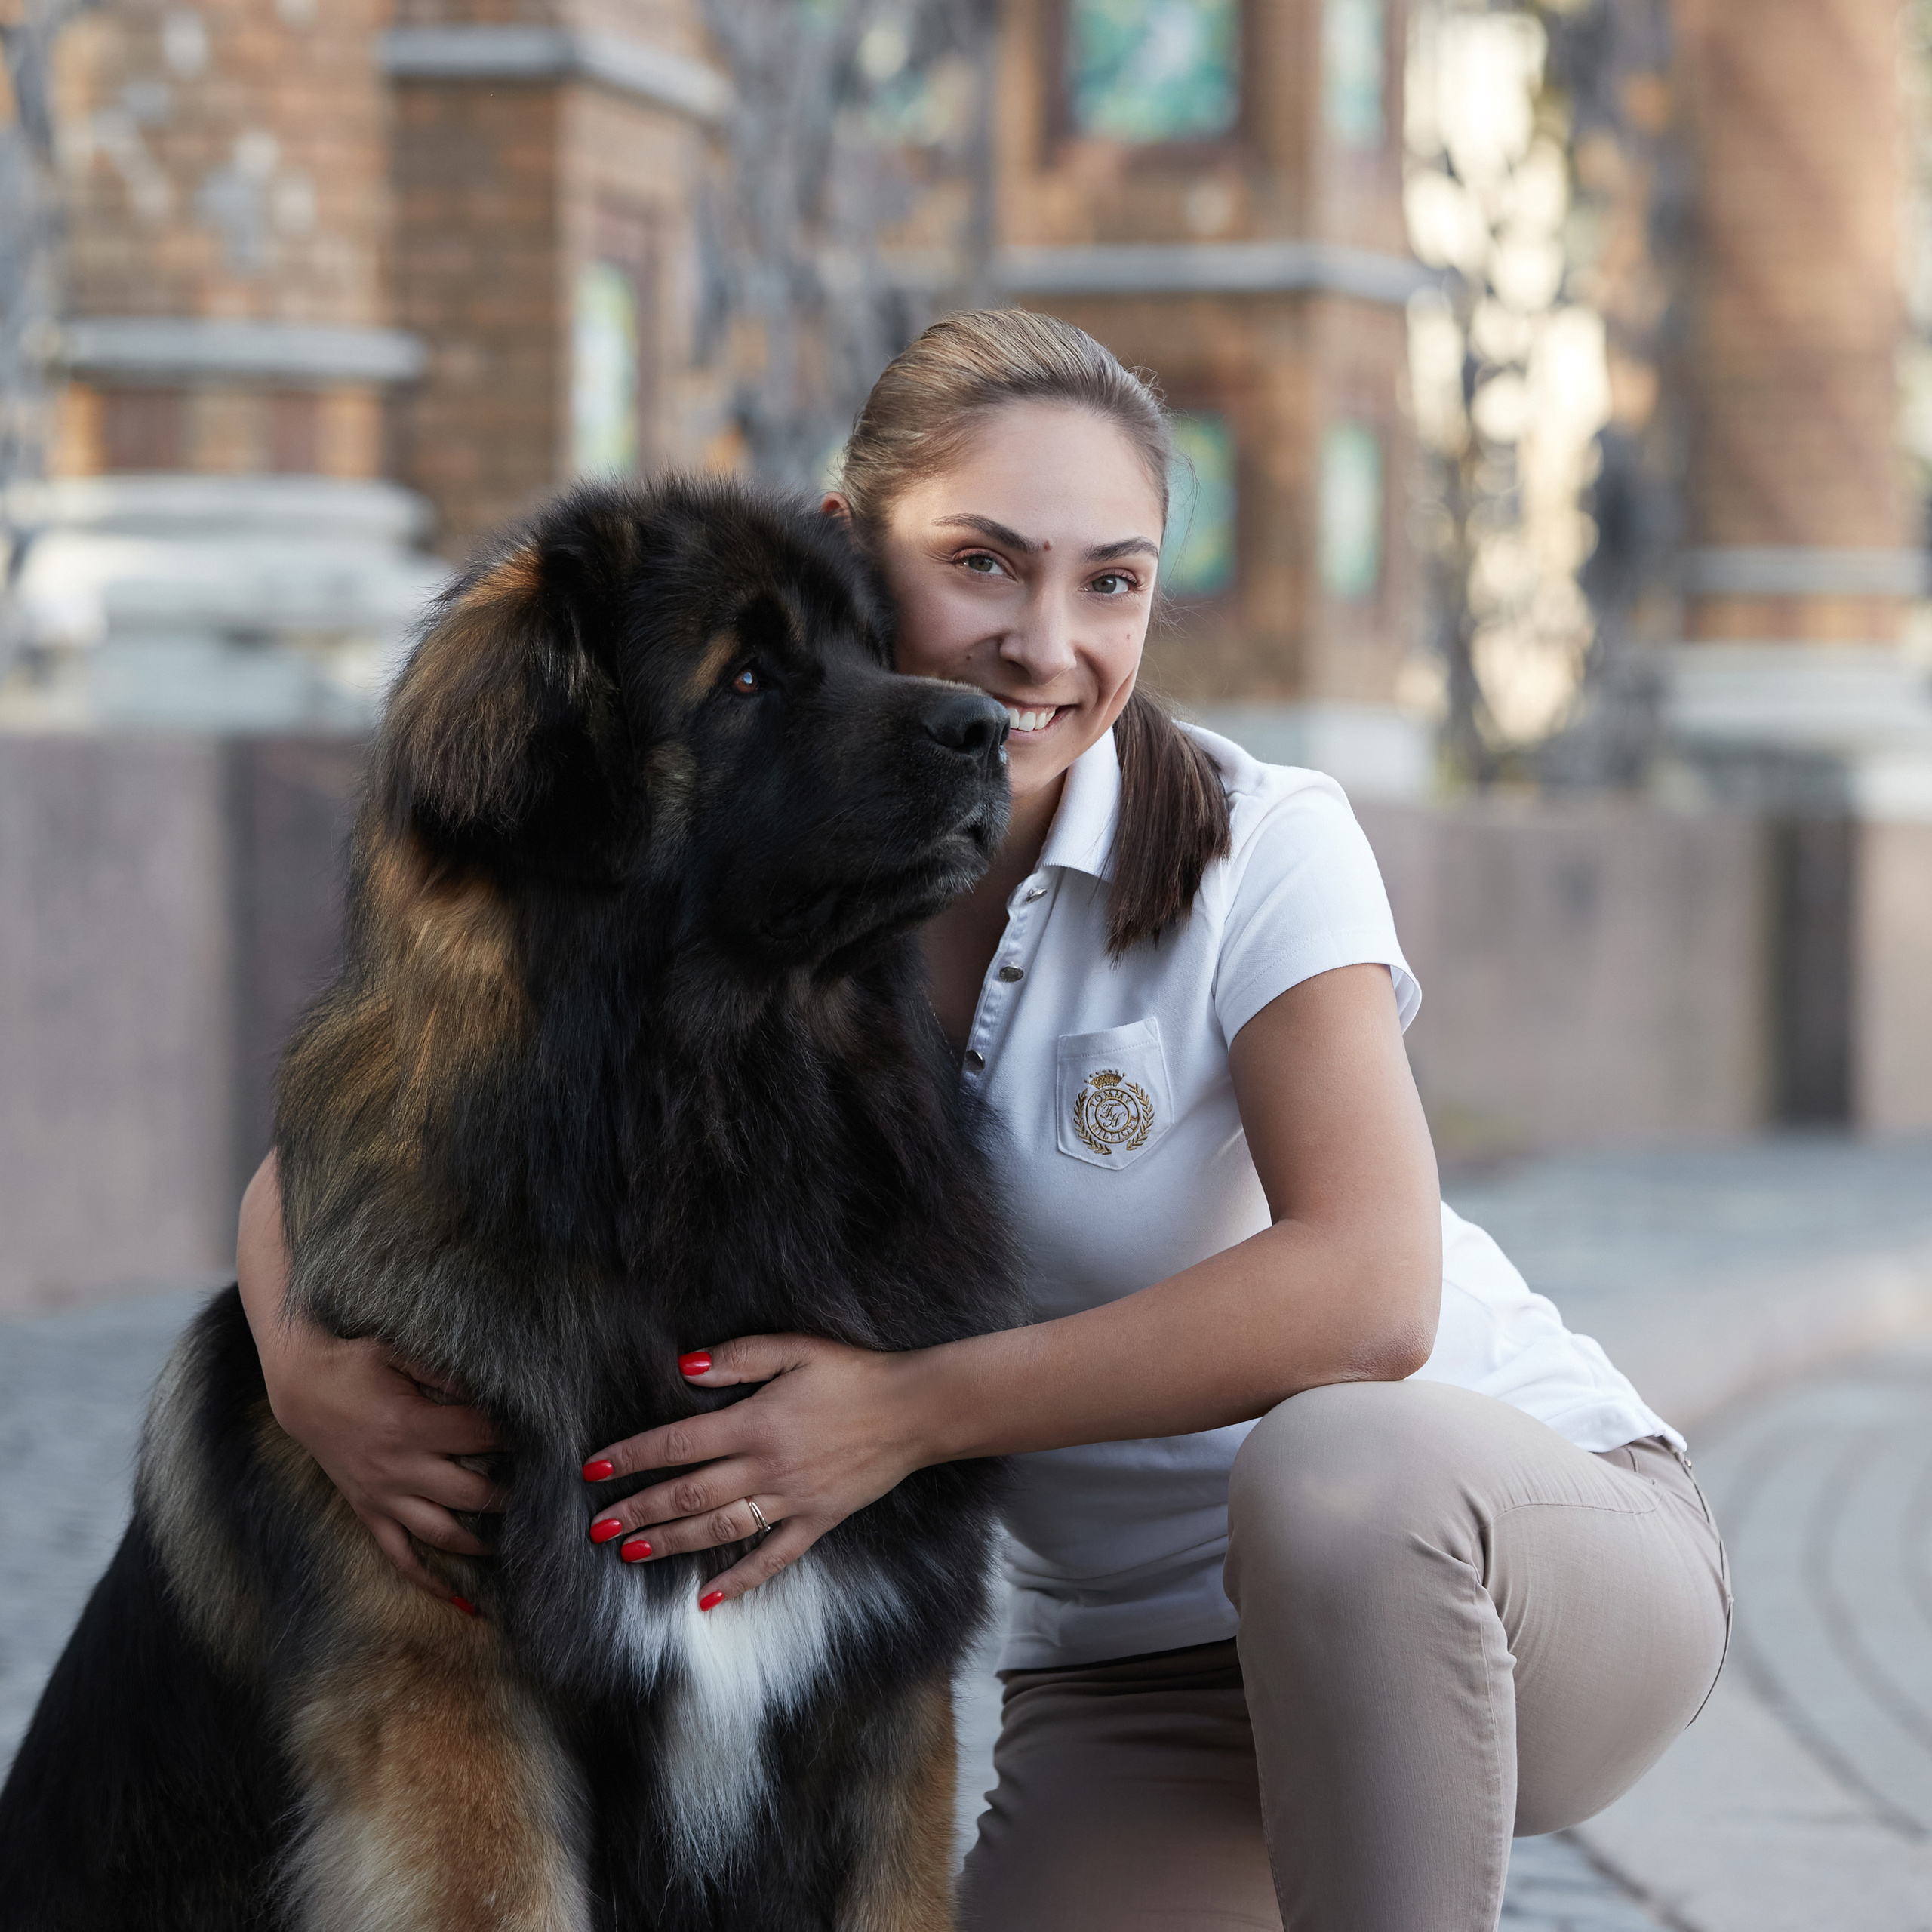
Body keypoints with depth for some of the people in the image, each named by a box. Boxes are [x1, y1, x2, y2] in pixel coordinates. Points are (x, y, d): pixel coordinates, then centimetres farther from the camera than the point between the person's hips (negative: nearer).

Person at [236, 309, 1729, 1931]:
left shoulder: (1259, 846, -16)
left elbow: (1367, 1290, -31)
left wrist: (917, 1407, -35)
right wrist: (312, 1370, -26)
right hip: (1135, 1694, 4)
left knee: (1336, 1466, -37)